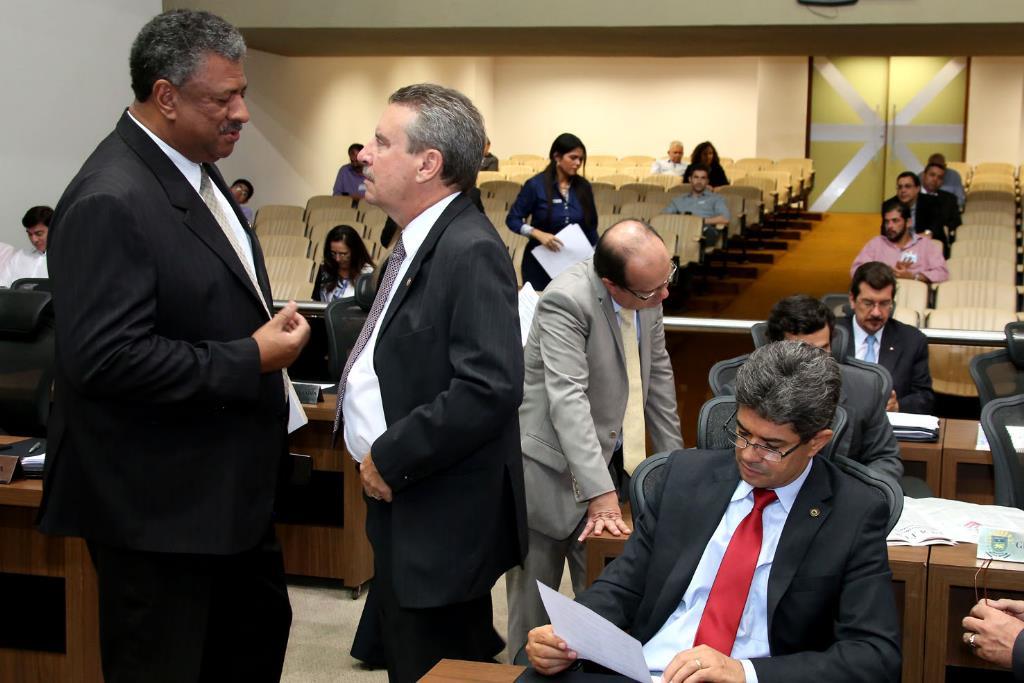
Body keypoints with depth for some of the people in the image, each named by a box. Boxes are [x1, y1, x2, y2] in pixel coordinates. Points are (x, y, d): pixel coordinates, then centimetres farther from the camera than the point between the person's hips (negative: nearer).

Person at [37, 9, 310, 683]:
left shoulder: (196, 171, 8)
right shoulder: (111, 201, -23)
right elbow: (107, 357, -28)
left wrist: (273, 323, 8)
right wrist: (252, 359, -23)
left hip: (228, 485, 10)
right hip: (160, 502, -10)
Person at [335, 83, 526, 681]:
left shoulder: (471, 251, -21)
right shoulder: (417, 243, 10)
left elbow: (491, 388, -28)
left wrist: (391, 457, -20)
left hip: (441, 518, -10)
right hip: (401, 501, 10)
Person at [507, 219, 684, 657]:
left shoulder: (648, 296, 0)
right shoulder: (567, 300, -22)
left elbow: (657, 374, 11)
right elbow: (568, 399, -28)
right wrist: (599, 493, -32)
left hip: (609, 462, 6)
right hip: (552, 470, -6)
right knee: (533, 604, 3)